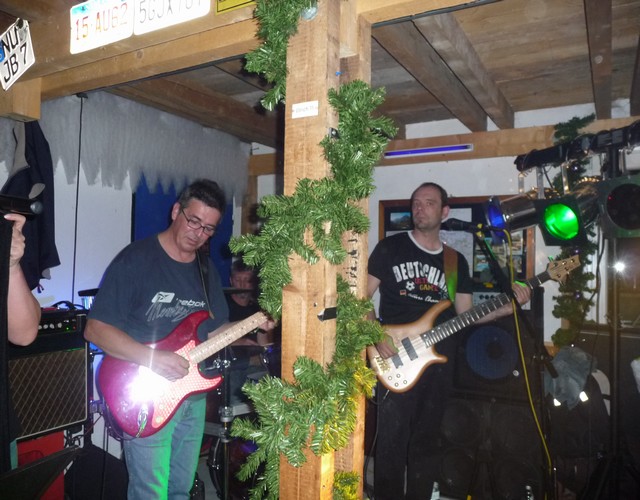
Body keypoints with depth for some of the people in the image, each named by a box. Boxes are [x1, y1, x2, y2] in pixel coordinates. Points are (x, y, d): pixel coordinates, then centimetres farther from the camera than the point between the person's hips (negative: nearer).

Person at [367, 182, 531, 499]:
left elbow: (465, 315, 11)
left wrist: (508, 307, -2)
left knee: (425, 443, 14)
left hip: (437, 365, 4)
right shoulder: (390, 247, 0)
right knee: (391, 442, -2)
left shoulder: (457, 261, 12)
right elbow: (362, 296, -1)